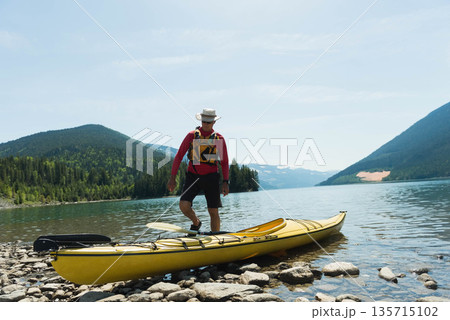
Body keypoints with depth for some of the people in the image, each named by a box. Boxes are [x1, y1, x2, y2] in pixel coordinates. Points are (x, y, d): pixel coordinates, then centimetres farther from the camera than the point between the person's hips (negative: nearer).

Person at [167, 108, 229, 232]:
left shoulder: (219, 138, 4)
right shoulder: (192, 135, 1)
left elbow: (224, 162, 8)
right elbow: (179, 156, 2)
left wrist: (225, 182, -2)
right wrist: (172, 178, -4)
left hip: (211, 177, 0)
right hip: (193, 176, 0)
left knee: (213, 212, 2)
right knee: (184, 205, -15)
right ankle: (196, 222, 17)